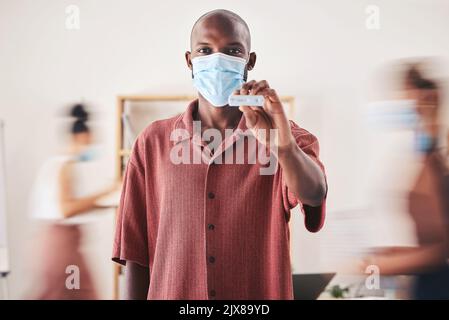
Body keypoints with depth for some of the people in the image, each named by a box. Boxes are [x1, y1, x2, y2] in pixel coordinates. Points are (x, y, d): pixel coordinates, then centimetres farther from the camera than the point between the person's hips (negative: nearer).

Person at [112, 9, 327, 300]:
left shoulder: (285, 138, -6)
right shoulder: (154, 142, -4)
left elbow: (314, 194, -26)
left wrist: (284, 145, -43)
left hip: (262, 291, 0)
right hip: (169, 292, 1)